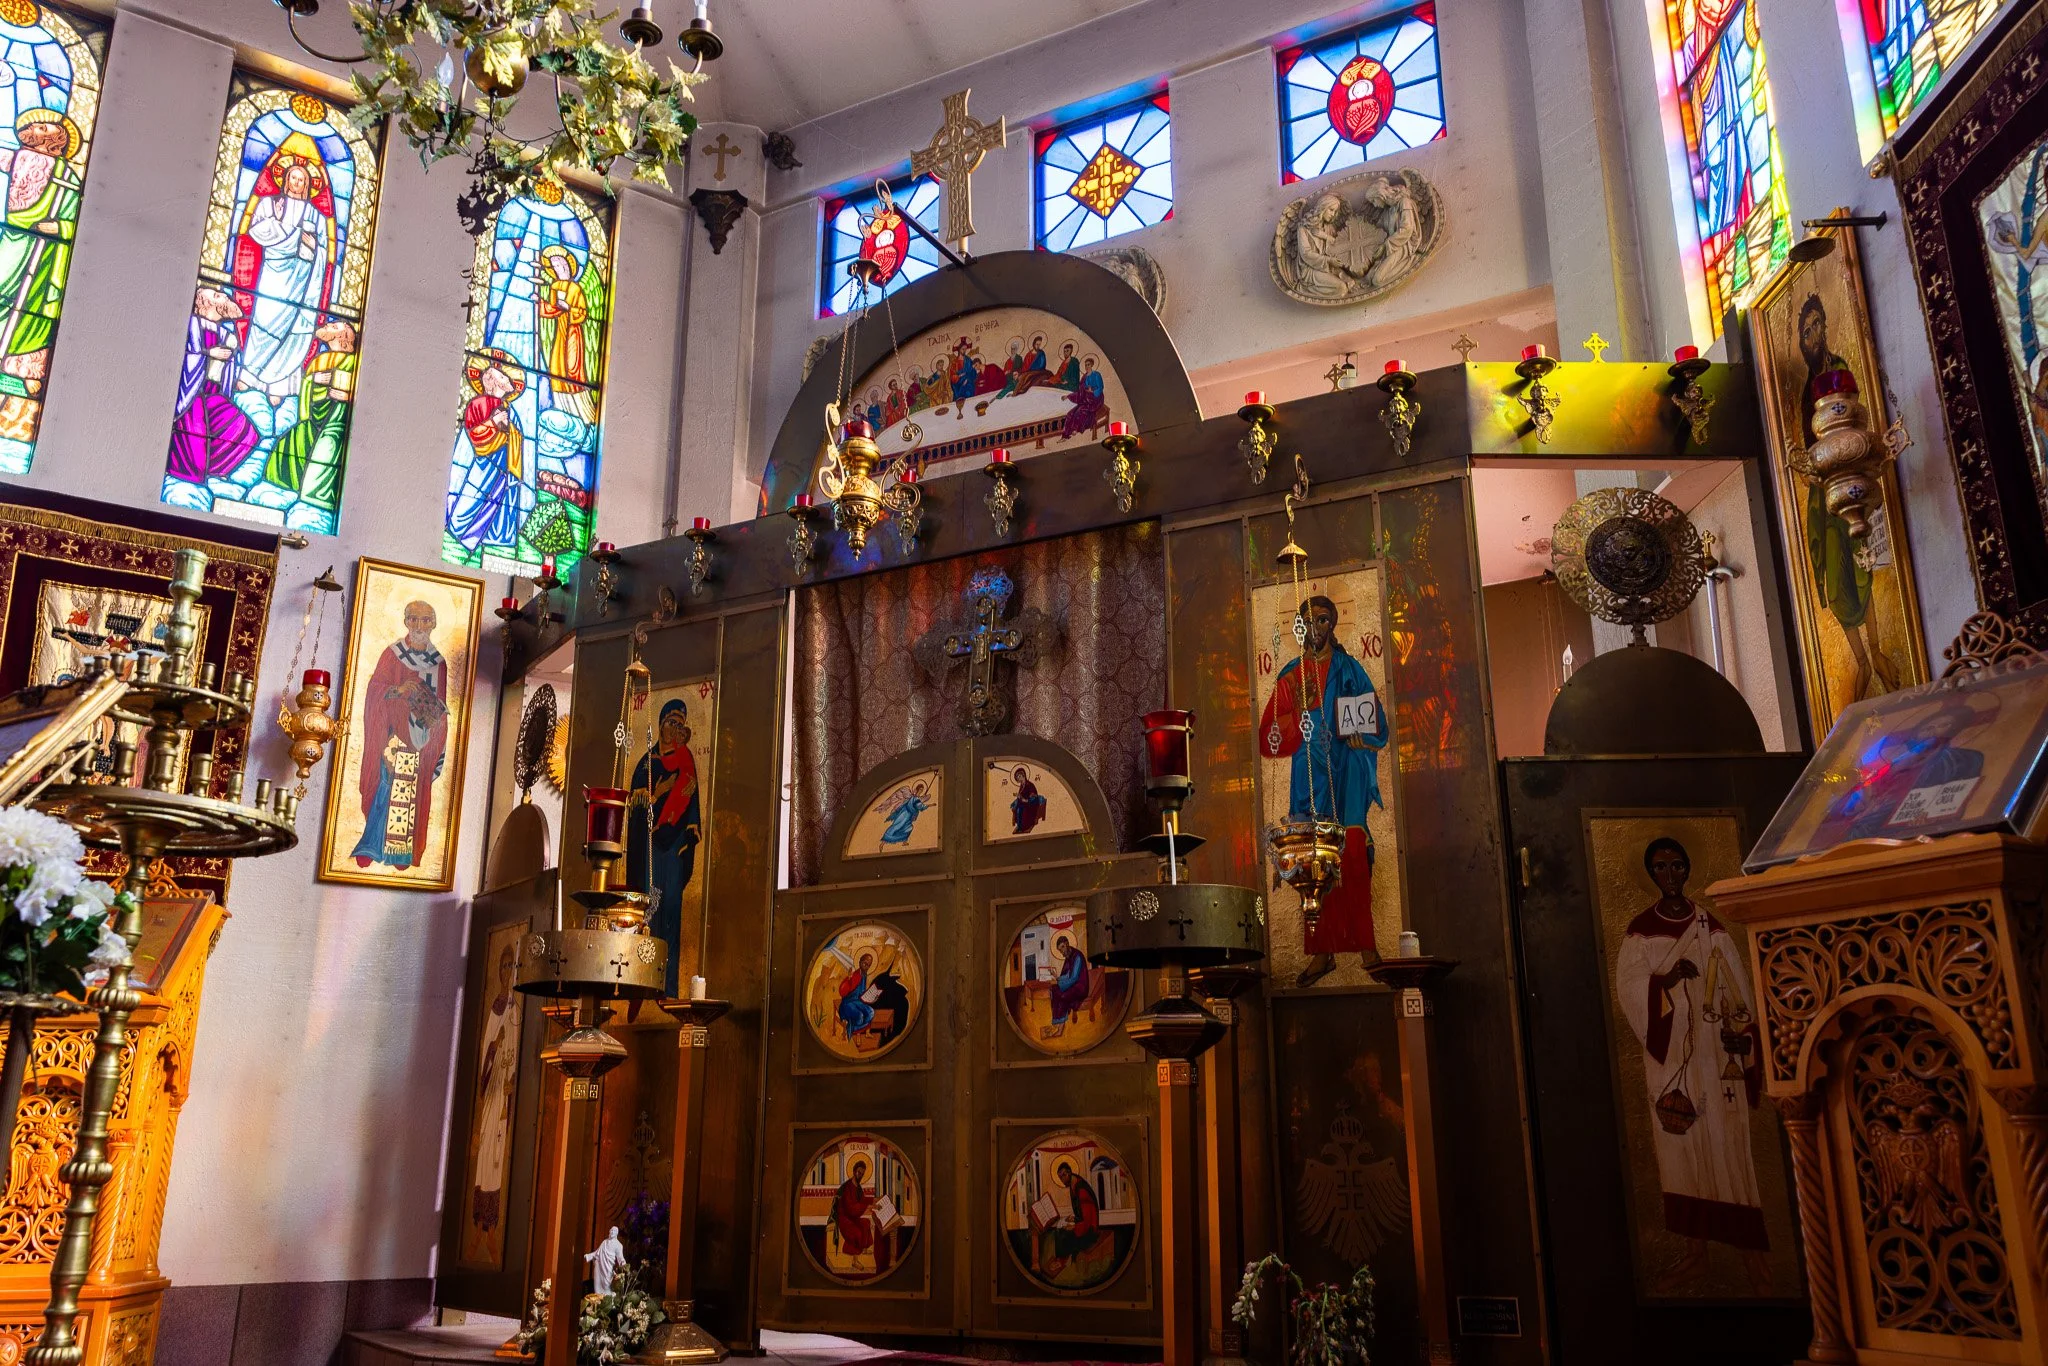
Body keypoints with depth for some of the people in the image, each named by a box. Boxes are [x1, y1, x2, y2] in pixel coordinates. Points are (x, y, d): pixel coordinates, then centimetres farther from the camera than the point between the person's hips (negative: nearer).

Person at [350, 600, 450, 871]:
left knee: (414, 795, 3)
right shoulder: (392, 654, 0)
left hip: (422, 738, 3)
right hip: (394, 734, -3)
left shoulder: (439, 662, 8)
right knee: (386, 786, -6)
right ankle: (371, 846, 2)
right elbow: (376, 692, -5)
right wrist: (398, 691, -20)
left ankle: (403, 852, 10)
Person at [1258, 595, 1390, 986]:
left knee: (1352, 863, -8)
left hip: (1346, 781, -1)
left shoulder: (1350, 670, 9)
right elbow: (1268, 738, 5)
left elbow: (1375, 726, 5)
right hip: (1308, 783, 2)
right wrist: (1299, 711, -10)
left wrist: (1350, 734, -14)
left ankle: (1365, 945, -2)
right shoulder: (1289, 677, 12)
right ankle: (1323, 950, 2)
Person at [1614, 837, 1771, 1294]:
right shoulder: (1638, 931, 5)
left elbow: (1736, 986, 3)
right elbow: (1629, 989, -3)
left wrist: (1740, 1035, -9)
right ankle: (1695, 1251, 10)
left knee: (1726, 1146, -4)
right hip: (1669, 1056, 1)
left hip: (1712, 1052, -1)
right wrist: (1665, 979, -20)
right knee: (1681, 1145, 2)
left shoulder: (1711, 927, 6)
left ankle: (1751, 1251, 1)